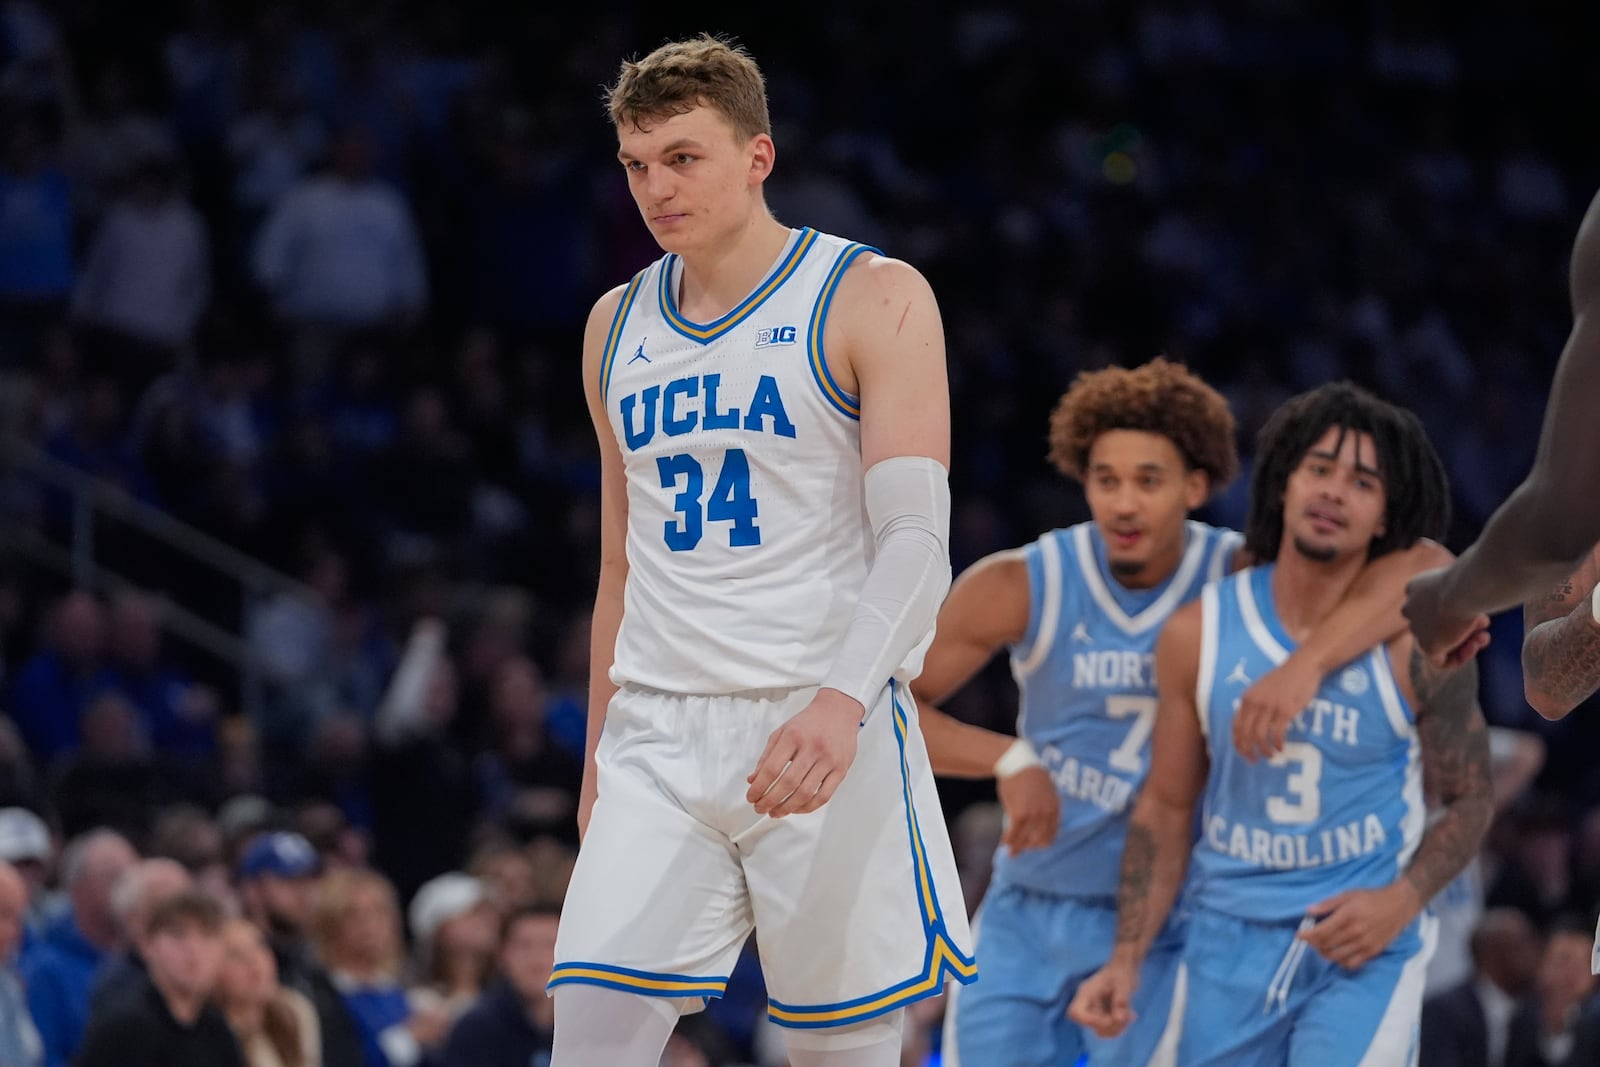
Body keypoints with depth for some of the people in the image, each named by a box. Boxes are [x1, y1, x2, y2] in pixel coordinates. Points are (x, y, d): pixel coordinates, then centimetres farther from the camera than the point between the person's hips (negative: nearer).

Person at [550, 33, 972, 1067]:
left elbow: (917, 533, -12)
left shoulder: (873, 300, -3)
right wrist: (600, 746, 19)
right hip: (657, 738, 4)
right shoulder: (618, 326, 15)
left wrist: (842, 701, -27)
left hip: (823, 735, -4)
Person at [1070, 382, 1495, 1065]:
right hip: (1230, 944, 3)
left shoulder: (1418, 643, -7)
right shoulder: (1198, 635, -1)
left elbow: (1468, 799, 4)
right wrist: (1126, 961, -1)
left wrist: (1403, 900, -14)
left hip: (1364, 949, -3)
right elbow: (1166, 809, 7)